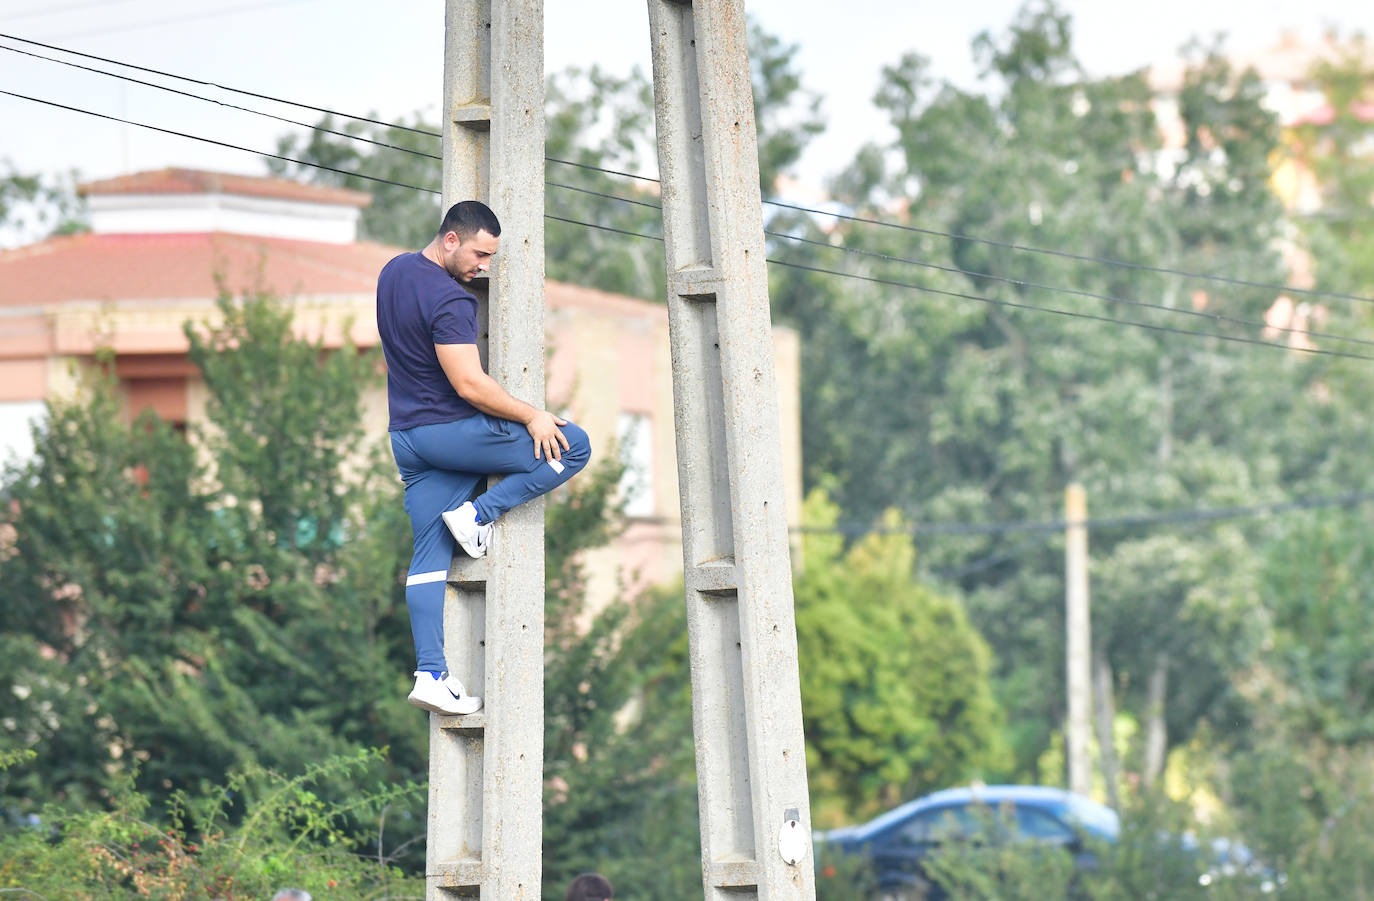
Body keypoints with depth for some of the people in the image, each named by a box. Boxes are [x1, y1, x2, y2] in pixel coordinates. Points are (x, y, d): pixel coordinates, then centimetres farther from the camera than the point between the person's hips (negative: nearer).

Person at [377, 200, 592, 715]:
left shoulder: (394, 272, 11)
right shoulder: (449, 300, -18)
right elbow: (470, 385, -21)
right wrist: (531, 417, -12)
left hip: (406, 435, 9)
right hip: (453, 430, -9)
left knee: (429, 558, 7)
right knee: (572, 445, -2)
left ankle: (430, 674, -1)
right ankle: (478, 514, -3)